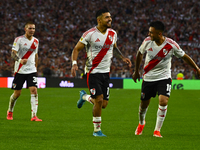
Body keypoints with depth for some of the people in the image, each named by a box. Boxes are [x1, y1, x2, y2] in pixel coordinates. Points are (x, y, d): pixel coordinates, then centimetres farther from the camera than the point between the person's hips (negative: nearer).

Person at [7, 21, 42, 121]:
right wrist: (20, 60, -34)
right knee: (17, 93, 3)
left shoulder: (36, 41, 9)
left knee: (34, 90, -13)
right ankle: (10, 111, 29)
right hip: (20, 71, -3)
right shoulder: (19, 39, -6)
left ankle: (34, 116, -16)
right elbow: (13, 53, -15)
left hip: (31, 70, 3)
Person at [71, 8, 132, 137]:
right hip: (93, 72, -6)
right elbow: (76, 49, -7)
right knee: (99, 100, -13)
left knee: (104, 104, 4)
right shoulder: (90, 34, -12)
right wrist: (74, 63, -23)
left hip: (106, 72, 6)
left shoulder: (113, 33, 5)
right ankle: (97, 130, 4)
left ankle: (85, 97, 36)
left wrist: (123, 58, 7)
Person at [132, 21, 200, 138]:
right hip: (148, 77, 2)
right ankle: (141, 123, 43)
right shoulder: (147, 42, -10)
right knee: (144, 104, 10)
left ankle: (157, 130, -8)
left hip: (164, 77, -2)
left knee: (163, 102, -21)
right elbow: (140, 54, 10)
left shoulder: (171, 45, -16)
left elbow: (184, 56, -1)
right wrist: (136, 71, 19)